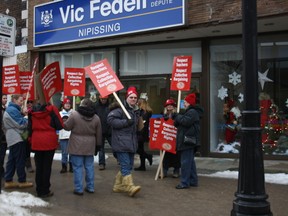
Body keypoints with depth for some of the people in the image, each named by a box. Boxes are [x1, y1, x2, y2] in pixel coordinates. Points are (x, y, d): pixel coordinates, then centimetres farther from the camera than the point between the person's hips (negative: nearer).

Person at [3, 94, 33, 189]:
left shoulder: (10, 109, 18)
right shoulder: (13, 110, -16)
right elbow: (21, 124, -18)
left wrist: (22, 114, 5)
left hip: (12, 138, 10)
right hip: (17, 138, -10)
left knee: (11, 160, 10)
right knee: (20, 160, -3)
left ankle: (8, 181, 13)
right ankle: (22, 181, 4)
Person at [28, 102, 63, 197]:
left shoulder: (32, 111, 3)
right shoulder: (52, 109, -11)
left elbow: (30, 127, 9)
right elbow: (60, 125, -10)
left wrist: (31, 139, 18)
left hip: (36, 142, 4)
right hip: (49, 141, -4)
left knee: (39, 166, 12)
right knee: (47, 166, 4)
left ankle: (39, 190, 19)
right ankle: (45, 191, 9)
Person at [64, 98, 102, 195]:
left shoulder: (74, 114, -12)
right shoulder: (96, 118, 2)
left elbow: (67, 126, -4)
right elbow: (98, 134, 8)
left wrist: (65, 121, 17)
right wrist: (98, 145, 18)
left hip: (77, 147, -4)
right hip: (90, 147, 4)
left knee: (78, 167, 2)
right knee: (89, 167, 13)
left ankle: (78, 189, 6)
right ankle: (90, 187, 20)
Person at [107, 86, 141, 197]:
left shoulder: (135, 110, 17)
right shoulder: (120, 108, -10)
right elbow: (110, 119, -21)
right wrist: (125, 122, -21)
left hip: (131, 142, 9)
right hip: (121, 142, -9)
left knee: (129, 166, 12)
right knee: (125, 165, -12)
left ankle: (118, 186, 23)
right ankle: (130, 187, -13)